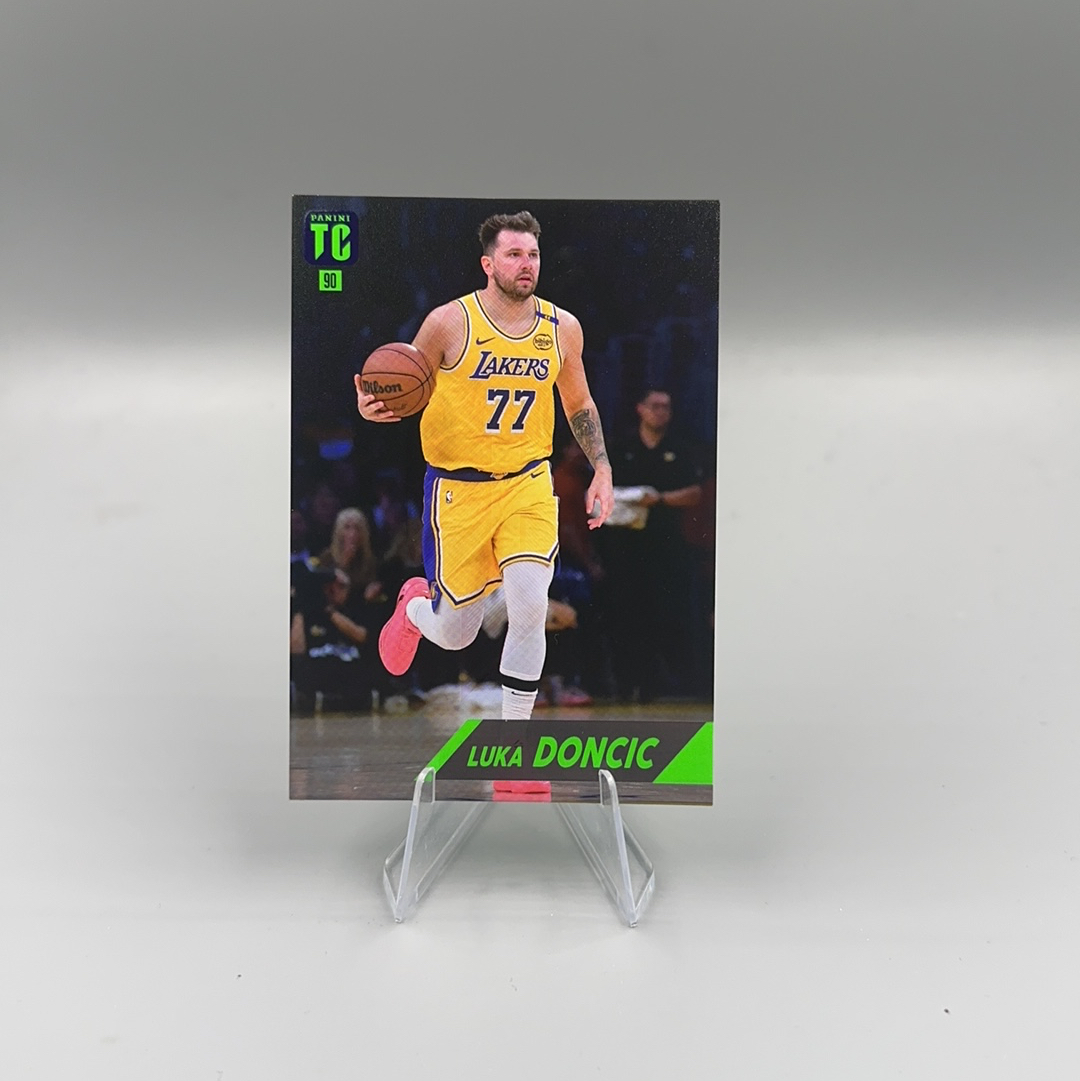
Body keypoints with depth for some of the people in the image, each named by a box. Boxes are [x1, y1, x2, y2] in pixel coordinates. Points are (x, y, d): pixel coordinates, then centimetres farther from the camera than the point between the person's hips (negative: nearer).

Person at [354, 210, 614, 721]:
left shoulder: (563, 327, 2)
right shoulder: (449, 322, -10)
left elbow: (579, 403, 16)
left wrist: (602, 469, 9)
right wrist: (373, 407, -22)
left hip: (528, 485, 3)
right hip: (457, 488, -2)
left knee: (529, 610, -16)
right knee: (455, 635, 5)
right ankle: (414, 605, 45)